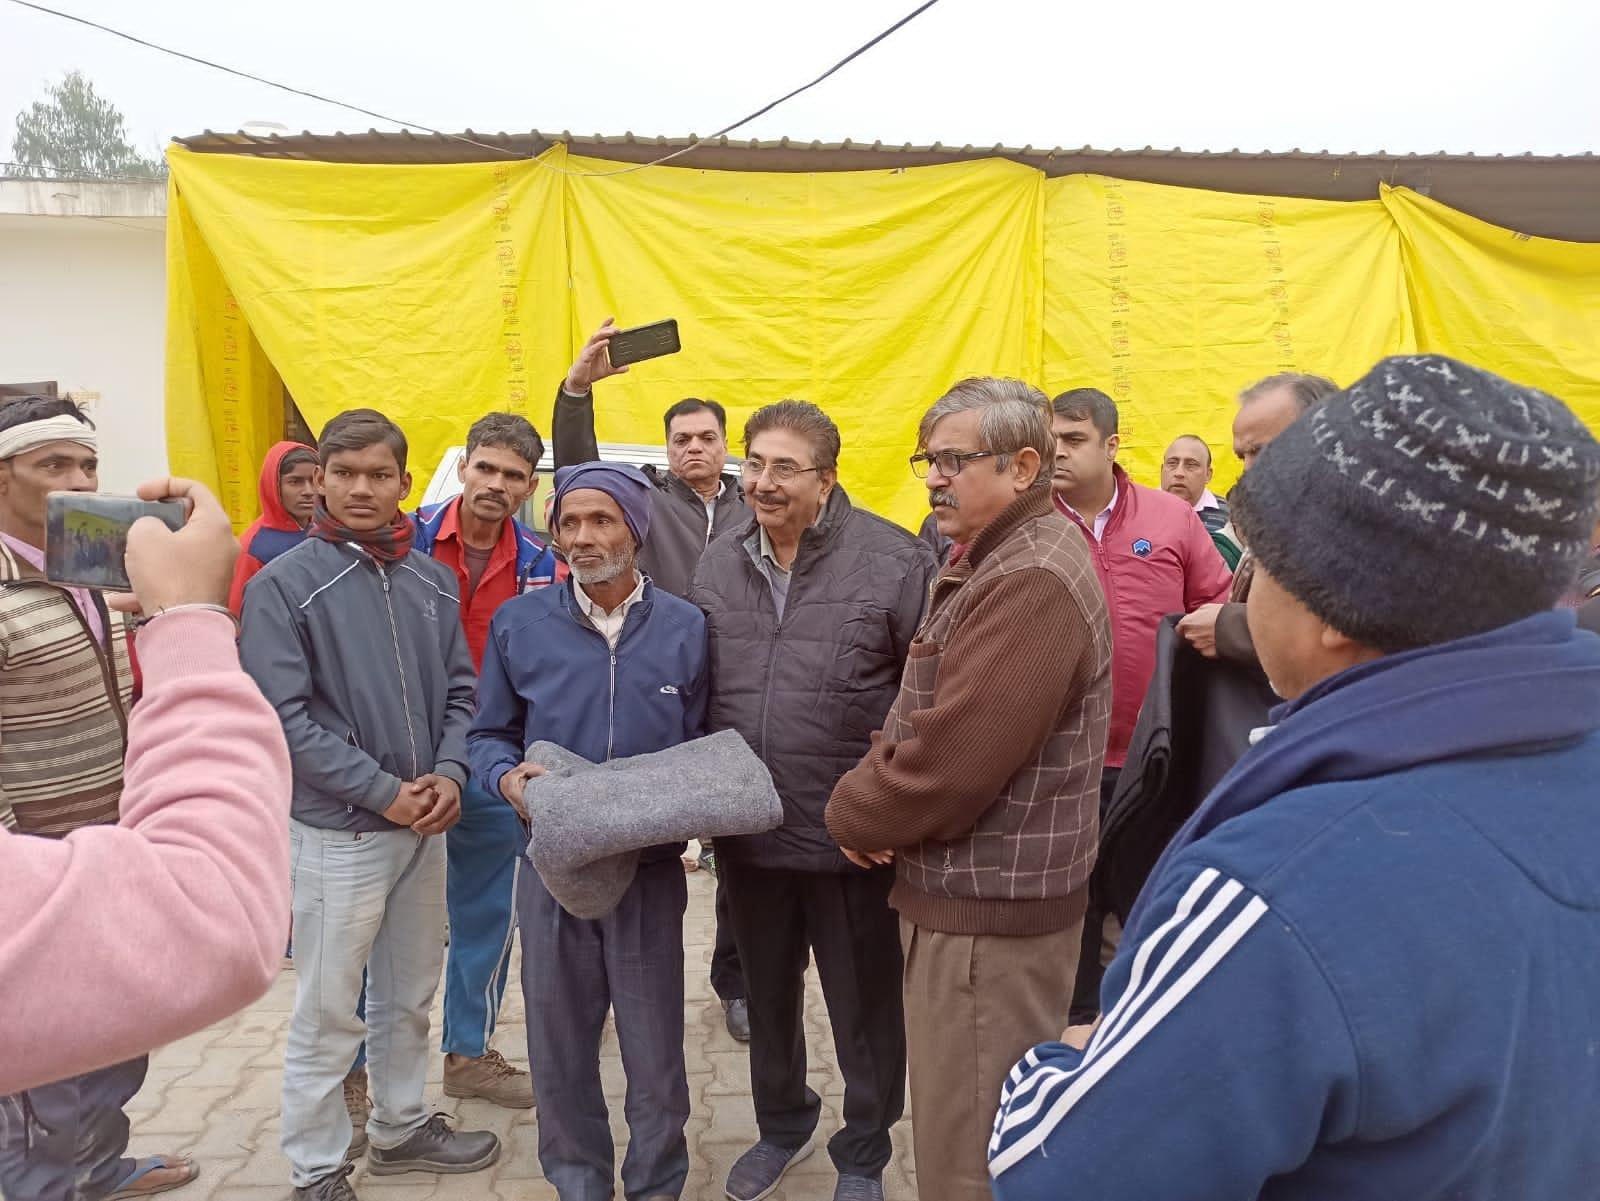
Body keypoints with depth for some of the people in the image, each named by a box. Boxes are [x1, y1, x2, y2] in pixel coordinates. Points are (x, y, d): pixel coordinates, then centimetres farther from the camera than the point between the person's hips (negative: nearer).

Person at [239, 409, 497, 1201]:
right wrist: (384, 792, -17)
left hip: (425, 825, 5)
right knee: (327, 1014, 7)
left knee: (410, 995, 19)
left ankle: (401, 1128, 39)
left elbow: (460, 689, 7)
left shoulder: (432, 580, 3)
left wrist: (448, 774, -10)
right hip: (336, 832, -5)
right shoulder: (283, 585, -11)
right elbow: (282, 718, -15)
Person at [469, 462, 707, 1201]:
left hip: (651, 868, -1)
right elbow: (489, 735, 6)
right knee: (558, 1043, 15)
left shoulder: (685, 629, -2)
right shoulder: (518, 623, 0)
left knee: (655, 1046, 11)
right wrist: (506, 777, -15)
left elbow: (703, 750, 2)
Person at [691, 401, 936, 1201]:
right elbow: (696, 691, 13)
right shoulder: (718, 565, 5)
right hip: (749, 835, 5)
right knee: (767, 997, 24)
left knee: (865, 1007, 14)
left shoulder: (894, 562, -13)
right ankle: (781, 1125, 49)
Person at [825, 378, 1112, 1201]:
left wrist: (852, 815, -8)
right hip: (970, 895, 10)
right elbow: (921, 721, 15)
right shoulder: (993, 560, 13)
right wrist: (875, 793, -4)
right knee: (967, 1130, 24)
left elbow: (947, 764, -27)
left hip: (989, 915, -10)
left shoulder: (1032, 582, -23)